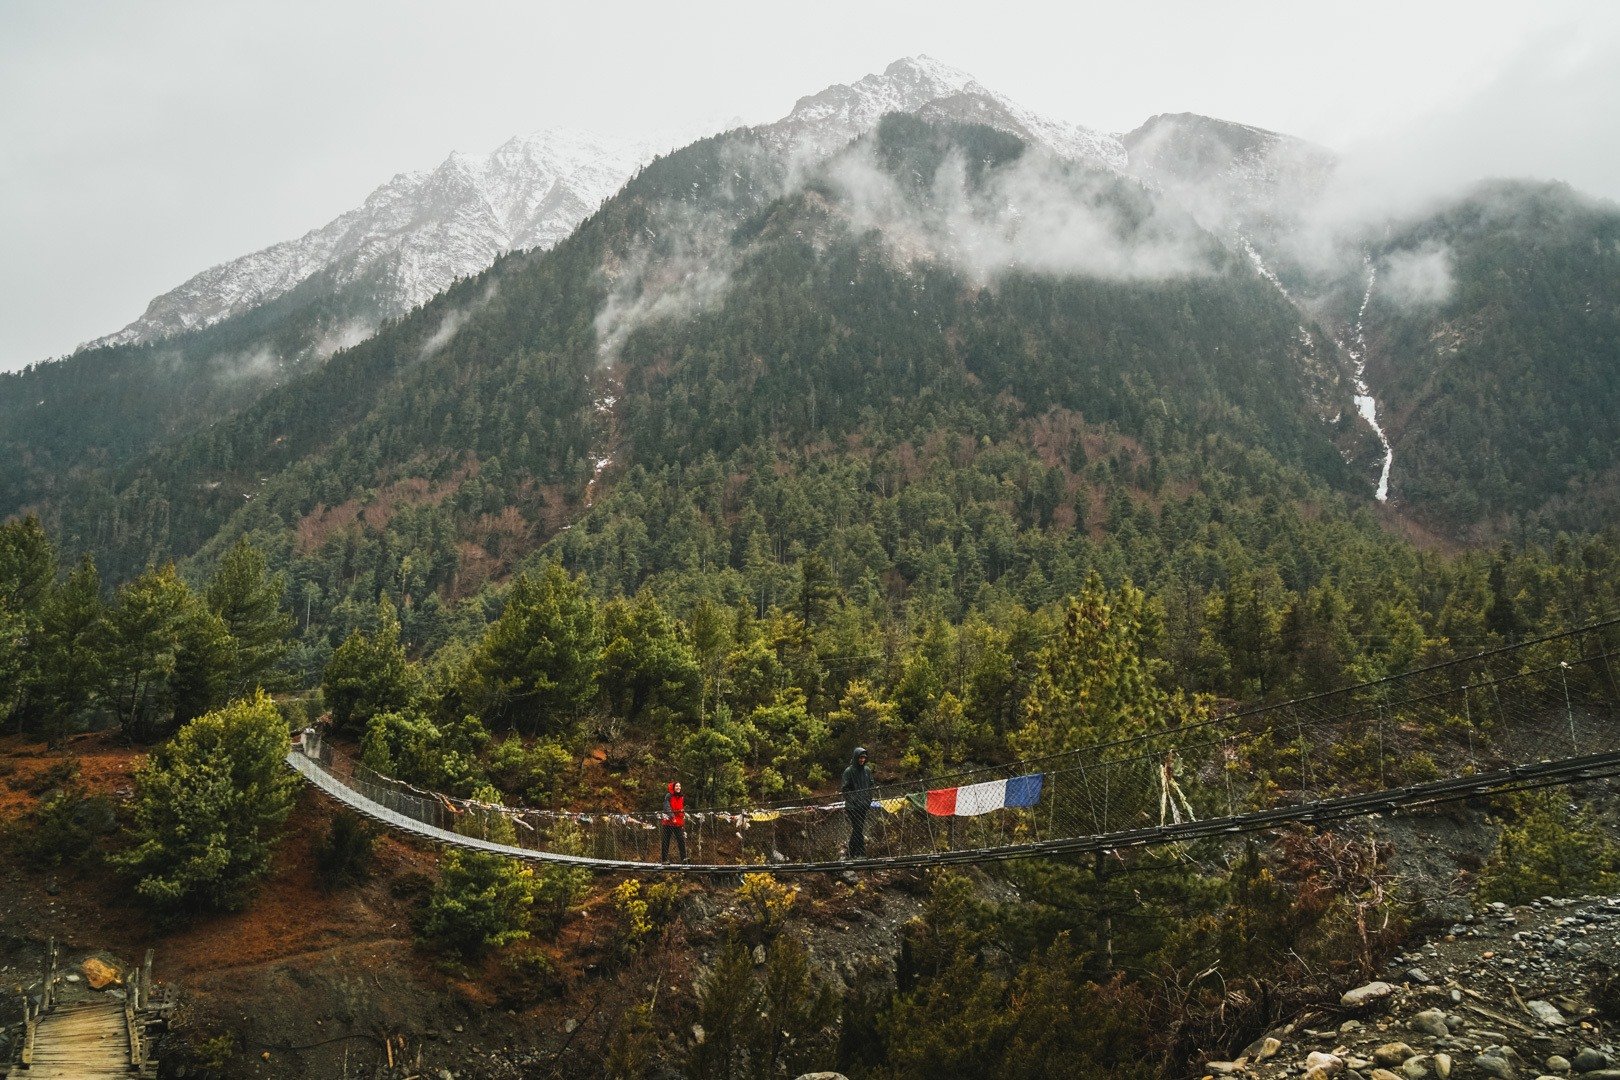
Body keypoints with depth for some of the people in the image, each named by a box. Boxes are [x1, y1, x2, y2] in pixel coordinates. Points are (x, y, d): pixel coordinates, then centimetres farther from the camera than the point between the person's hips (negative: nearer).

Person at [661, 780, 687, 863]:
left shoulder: (682, 798, 14)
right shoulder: (668, 797, -3)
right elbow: (667, 807, -15)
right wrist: (671, 816, -29)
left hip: (678, 823, 4)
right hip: (668, 822, -4)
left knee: (681, 840, -7)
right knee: (666, 841, 3)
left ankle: (684, 858, -10)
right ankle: (664, 859, 9)